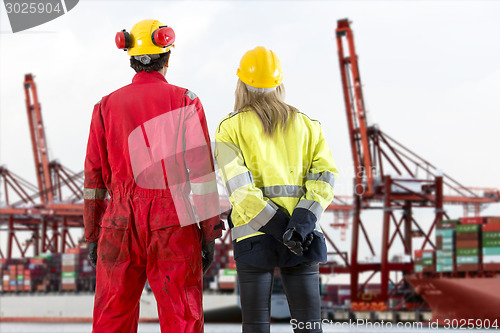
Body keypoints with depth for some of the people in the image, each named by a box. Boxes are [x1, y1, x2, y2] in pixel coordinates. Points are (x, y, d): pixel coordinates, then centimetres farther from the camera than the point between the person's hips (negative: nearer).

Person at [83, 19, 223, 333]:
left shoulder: (107, 105, 8)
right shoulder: (184, 101, 1)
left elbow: (94, 176, 9)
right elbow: (201, 169, -4)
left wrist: (93, 236, 15)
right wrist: (209, 234, -1)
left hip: (121, 224, 3)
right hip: (173, 224, -2)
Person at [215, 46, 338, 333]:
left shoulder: (231, 128, 4)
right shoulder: (306, 124, 13)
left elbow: (239, 187, -9)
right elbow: (325, 174, 0)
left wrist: (277, 226, -12)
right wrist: (304, 220, -11)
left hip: (254, 235, -2)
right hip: (304, 236, 2)